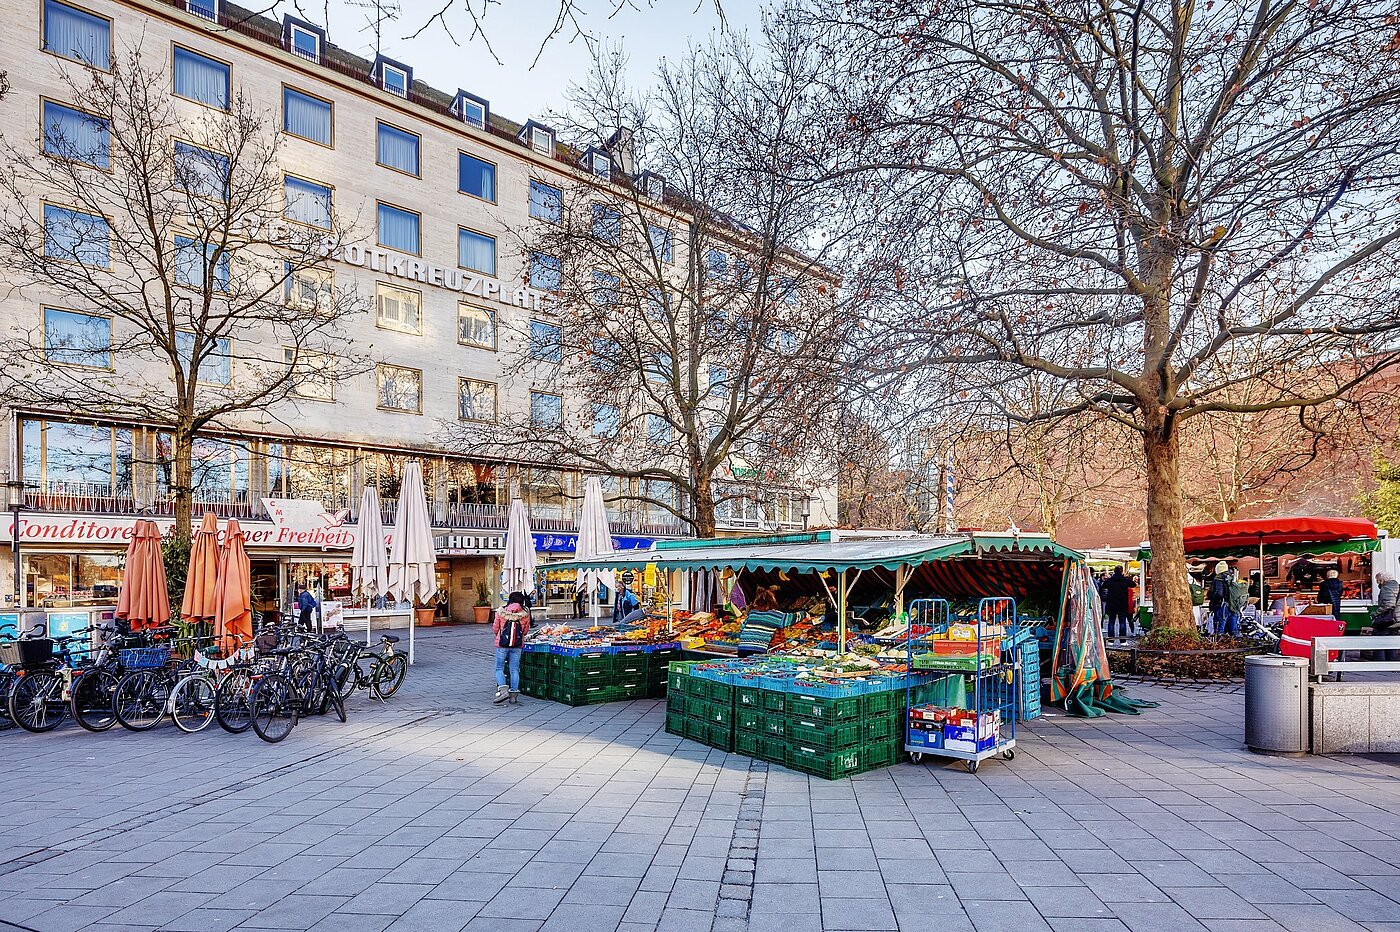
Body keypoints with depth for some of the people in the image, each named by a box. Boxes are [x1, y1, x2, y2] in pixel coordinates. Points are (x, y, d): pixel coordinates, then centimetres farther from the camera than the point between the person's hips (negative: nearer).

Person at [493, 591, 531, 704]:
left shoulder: (501, 612, -8)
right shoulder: (525, 613, -5)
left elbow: (495, 628, 2)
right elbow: (526, 630, 4)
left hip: (502, 644, -2)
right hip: (517, 645, 2)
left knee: (499, 668, 8)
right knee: (514, 670, 10)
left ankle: (503, 689, -11)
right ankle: (514, 692, 10)